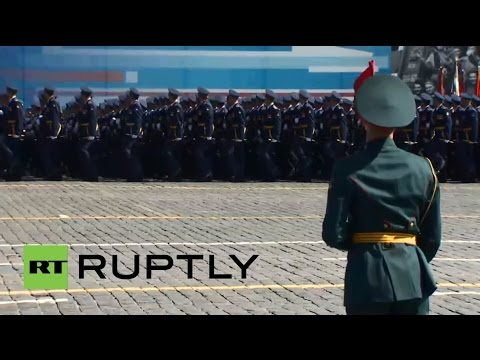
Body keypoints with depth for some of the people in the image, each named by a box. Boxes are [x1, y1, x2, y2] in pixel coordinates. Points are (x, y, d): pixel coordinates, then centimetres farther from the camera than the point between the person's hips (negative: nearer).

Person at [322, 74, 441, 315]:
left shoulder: (348, 169, -8)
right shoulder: (422, 168, -1)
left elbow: (333, 235, -8)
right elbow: (433, 236, 4)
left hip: (367, 277, -2)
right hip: (411, 277, 2)